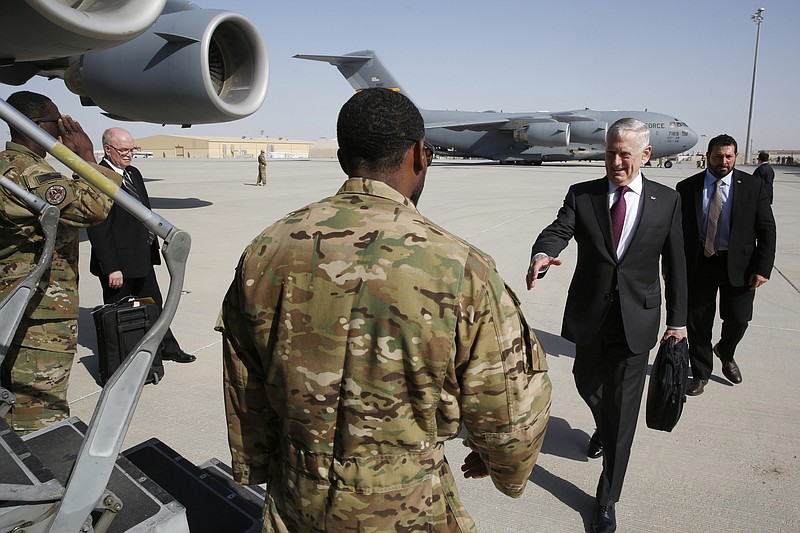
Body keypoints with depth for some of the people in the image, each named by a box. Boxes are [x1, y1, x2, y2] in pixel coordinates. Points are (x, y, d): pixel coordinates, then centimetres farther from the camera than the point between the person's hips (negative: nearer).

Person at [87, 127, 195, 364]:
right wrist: (111, 268, -22)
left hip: (143, 259, 9)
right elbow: (97, 229, -21)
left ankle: (168, 349, 34)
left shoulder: (133, 173, 10)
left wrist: (153, 245, 14)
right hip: (118, 264, -8)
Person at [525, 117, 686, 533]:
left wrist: (677, 321, 5)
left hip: (637, 320, -1)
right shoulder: (581, 195, -2)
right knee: (587, 383, 22)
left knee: (623, 412, 2)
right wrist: (541, 253, -41)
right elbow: (557, 231, -17)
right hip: (590, 315, 2)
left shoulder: (666, 201, -1)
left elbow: (675, 264, 3)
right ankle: (603, 427, 59)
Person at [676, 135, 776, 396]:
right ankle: (701, 373, 27)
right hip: (699, 264, 0)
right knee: (698, 322, 8)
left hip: (738, 265, 0)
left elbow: (767, 230, -1)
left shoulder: (753, 186, -2)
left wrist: (762, 268, -9)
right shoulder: (687, 187, -2)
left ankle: (725, 354, 42)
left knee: (738, 319, 7)